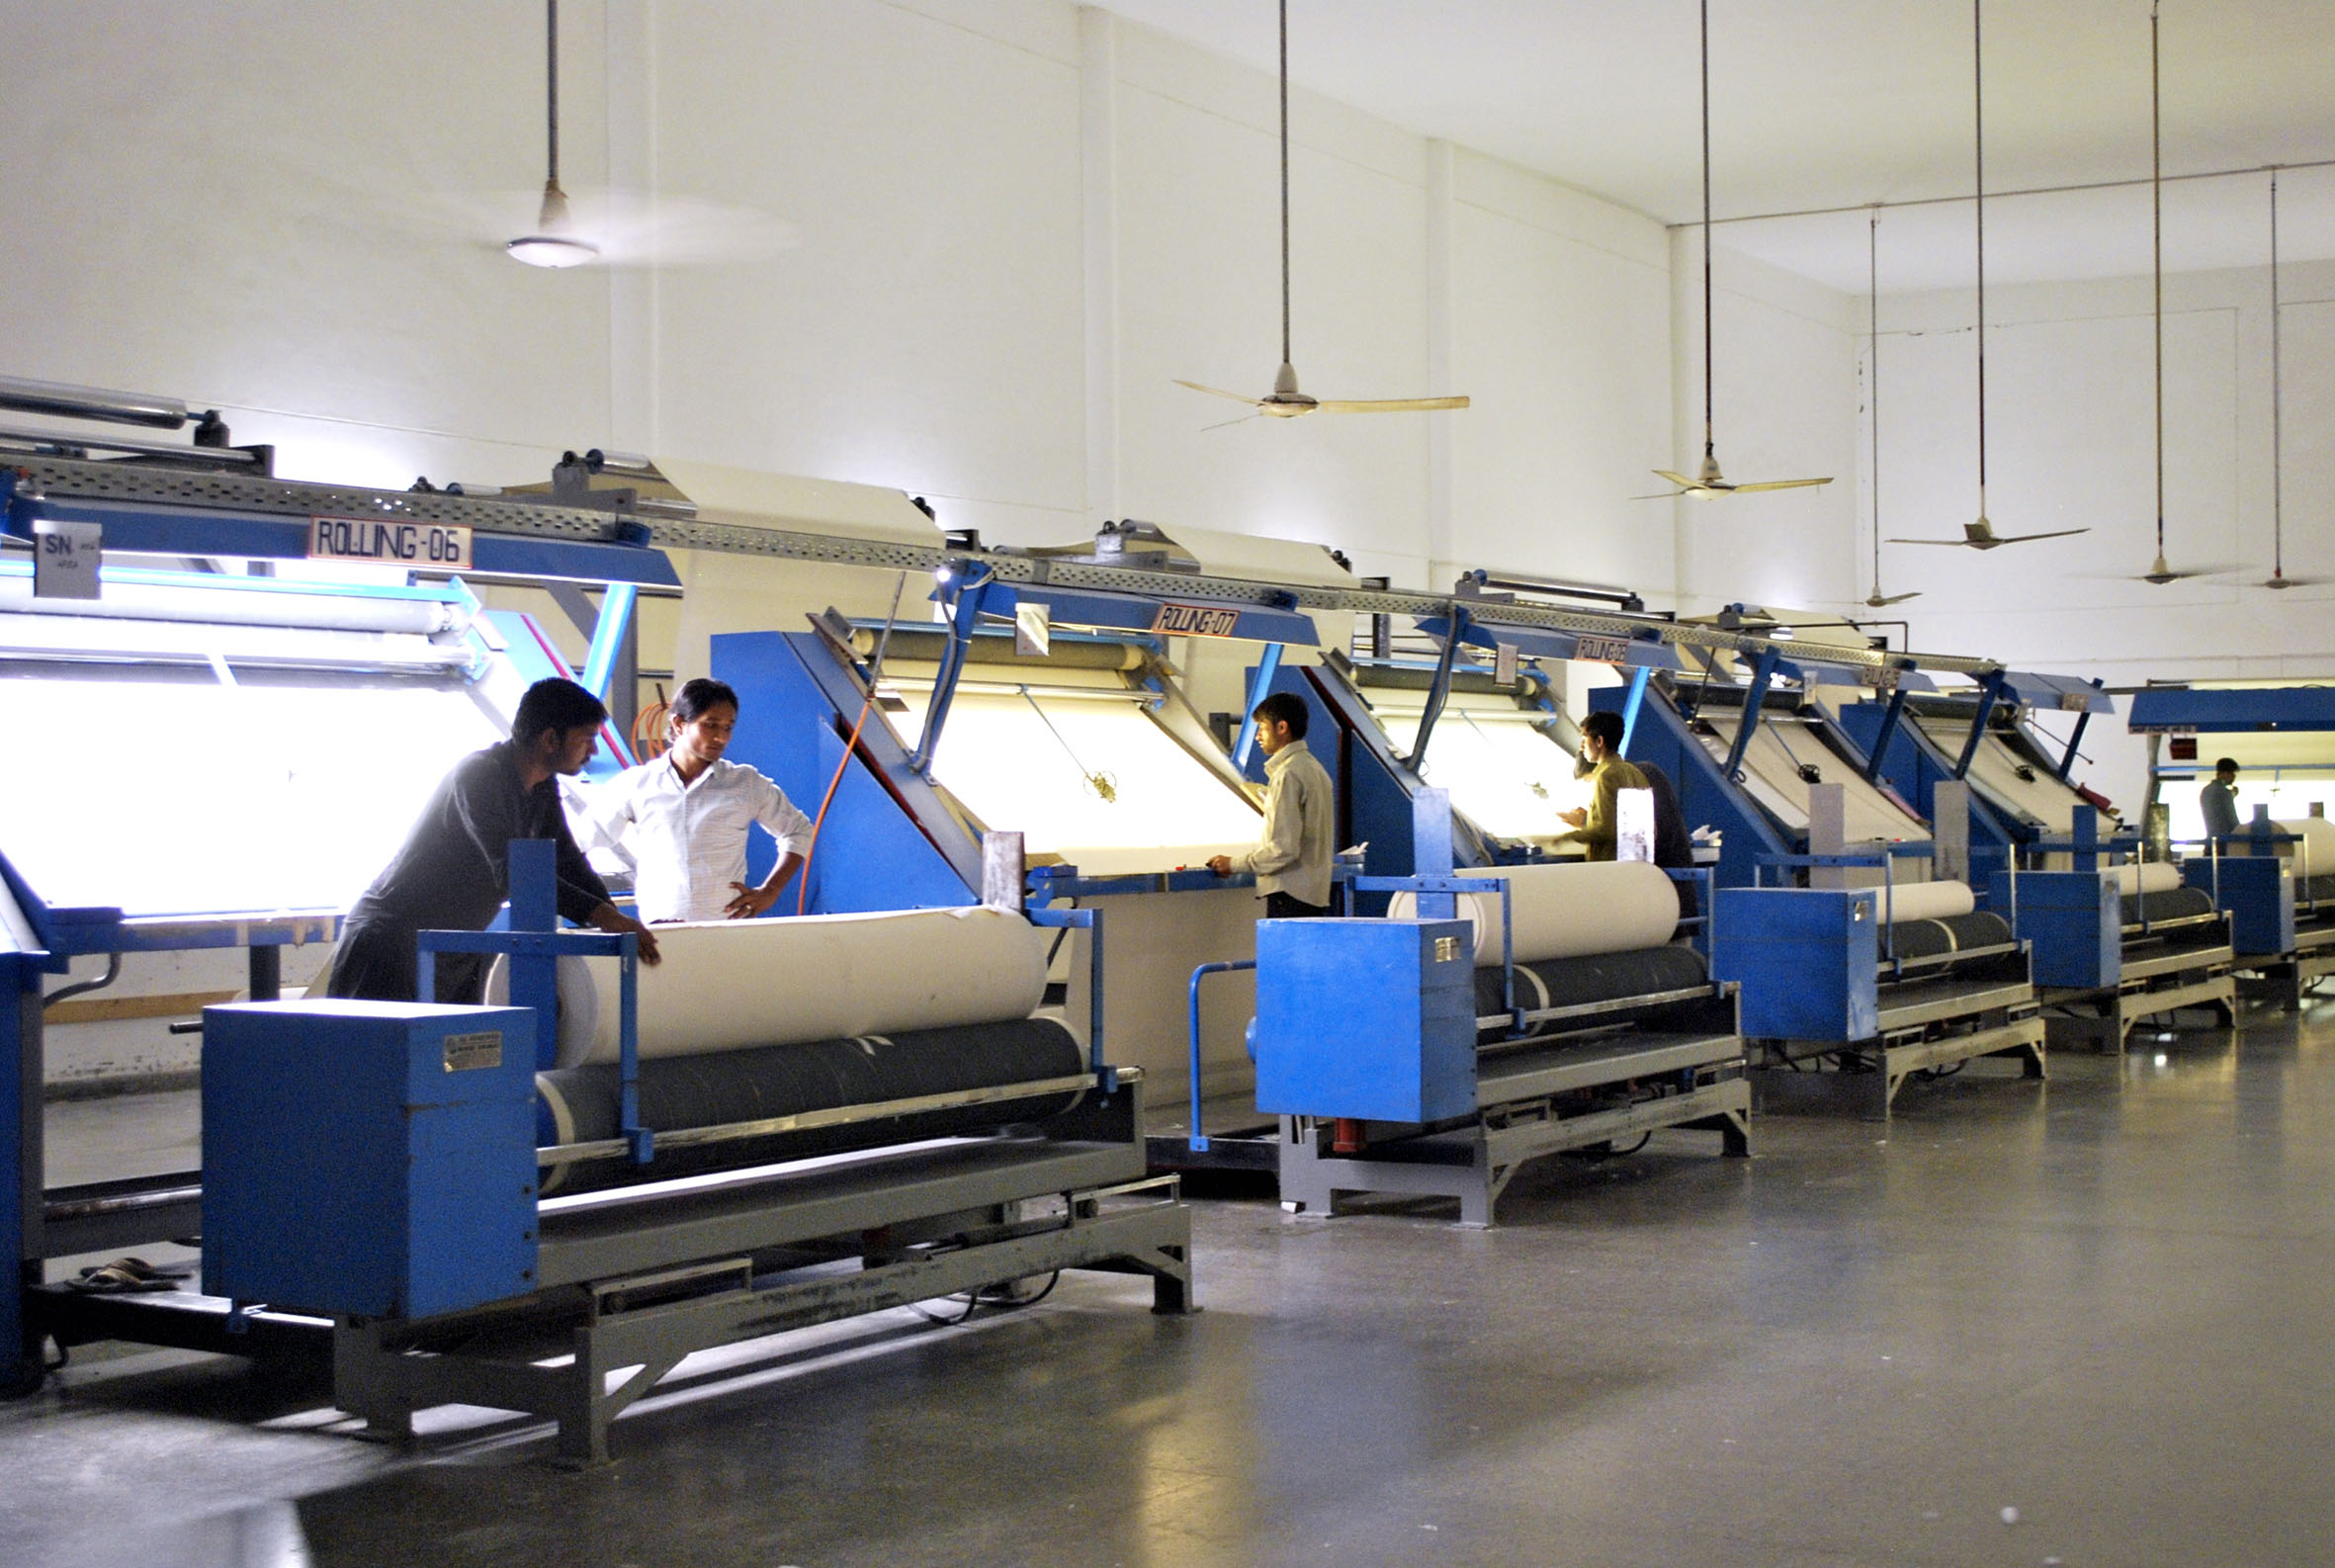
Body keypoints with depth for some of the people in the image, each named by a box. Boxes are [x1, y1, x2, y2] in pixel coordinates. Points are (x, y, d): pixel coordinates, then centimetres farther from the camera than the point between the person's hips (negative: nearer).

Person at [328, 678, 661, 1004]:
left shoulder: (543, 789, 6)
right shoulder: (480, 775, -21)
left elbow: (569, 863, 9)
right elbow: (512, 872, -31)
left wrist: (615, 921, -10)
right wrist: (600, 915, -36)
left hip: (459, 948, 9)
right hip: (396, 934, -8)